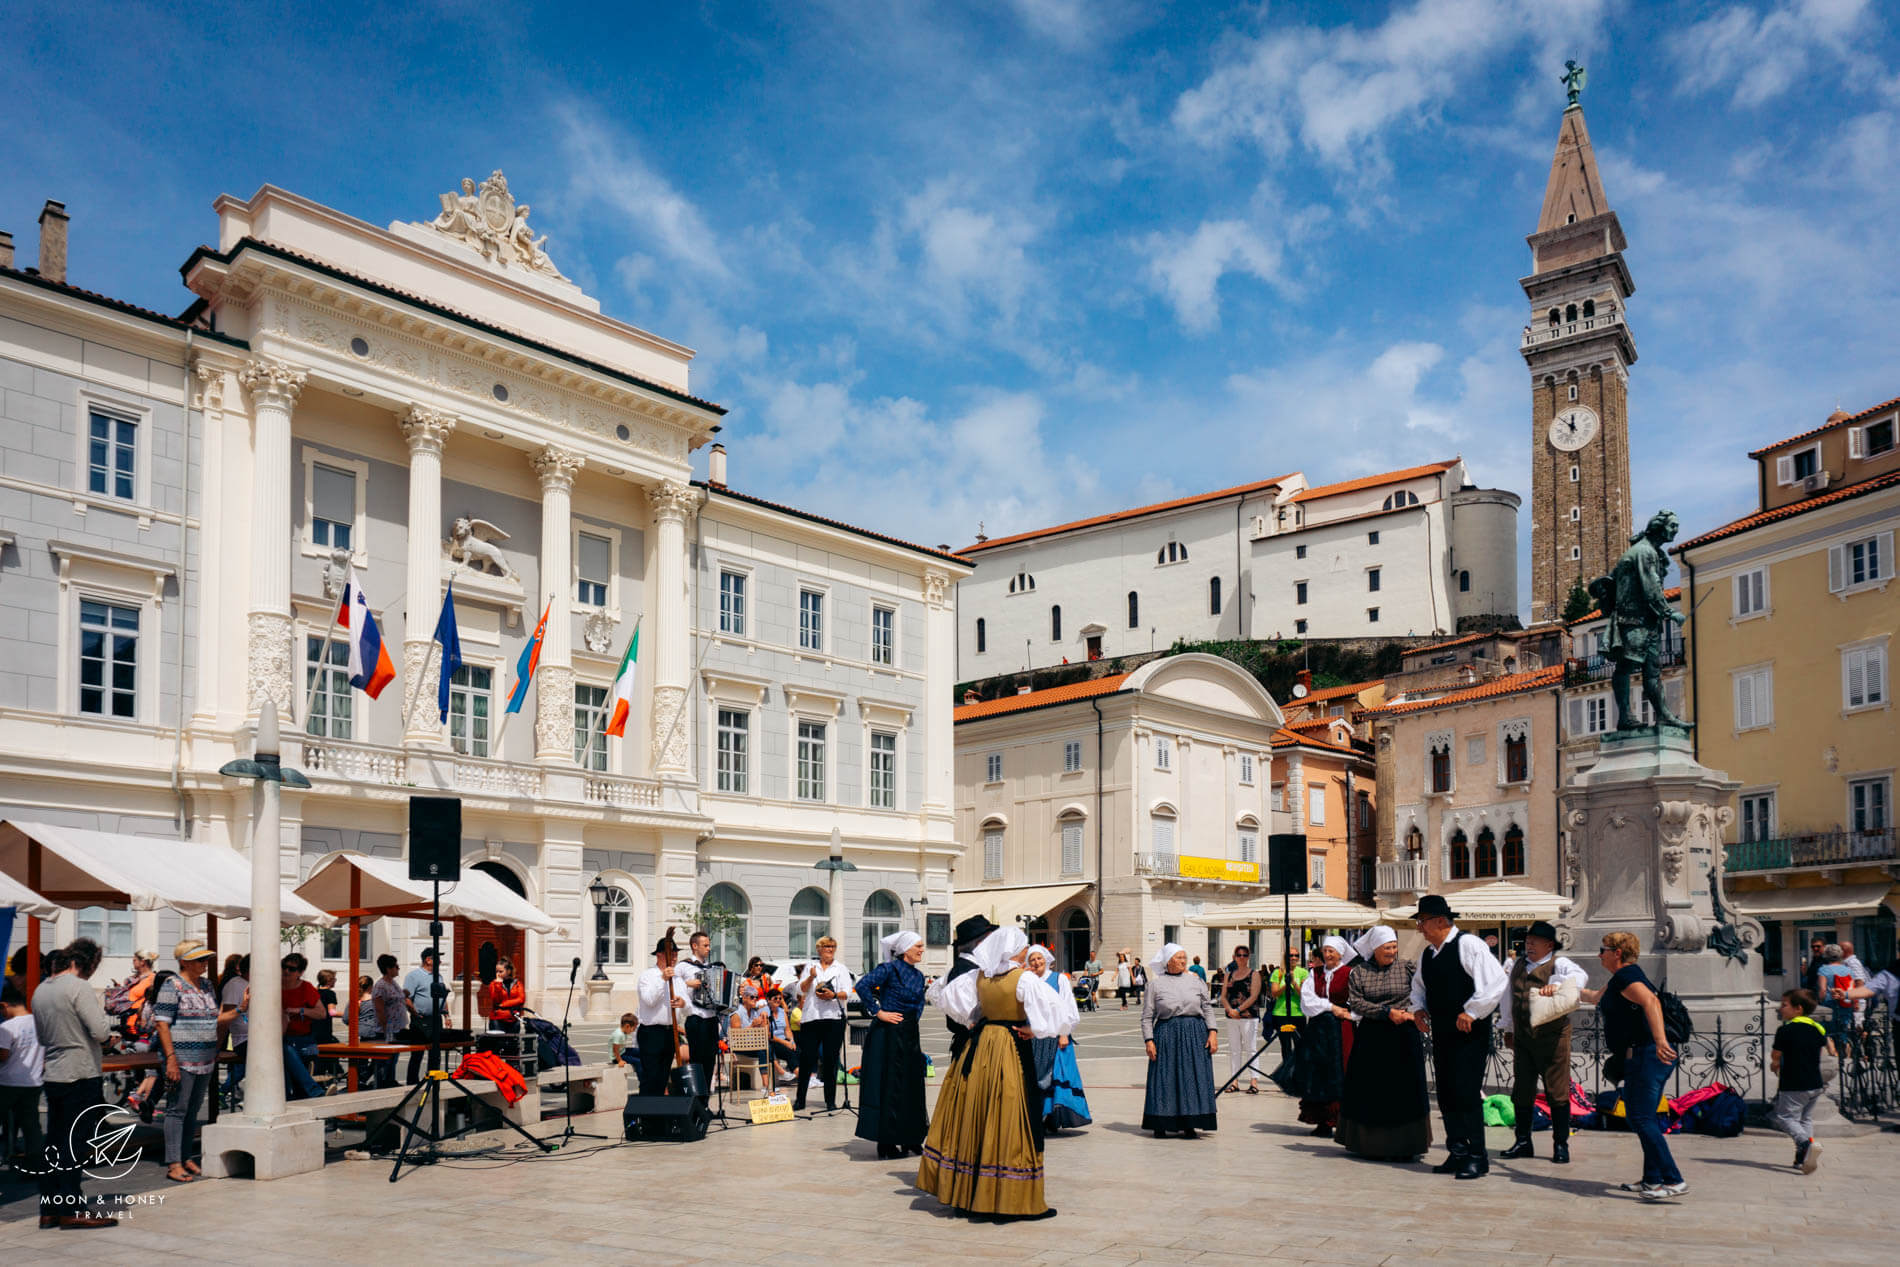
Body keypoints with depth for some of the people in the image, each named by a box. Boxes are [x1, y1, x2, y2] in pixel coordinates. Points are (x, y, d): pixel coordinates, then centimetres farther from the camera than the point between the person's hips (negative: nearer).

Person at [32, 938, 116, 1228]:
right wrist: (105, 1015, -1)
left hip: (53, 1076, 8)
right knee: (73, 1145, -3)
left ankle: (49, 1209, 15)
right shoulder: (79, 988, -14)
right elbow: (101, 1032, -19)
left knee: (54, 1144, 12)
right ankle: (73, 1209, 1)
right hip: (81, 1076, -8)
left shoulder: (40, 990, 11)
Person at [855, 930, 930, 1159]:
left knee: (912, 1086, 10)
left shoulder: (918, 975, 12)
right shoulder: (890, 969, -12)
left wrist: (913, 1019, 11)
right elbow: (863, 986, -22)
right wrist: (878, 1012, -18)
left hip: (910, 1035, 8)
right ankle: (886, 1145, 3)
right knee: (889, 1087, -4)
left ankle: (910, 1139, 20)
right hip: (889, 1034, -8)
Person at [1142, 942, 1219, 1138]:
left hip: (1195, 1034, 2)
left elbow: (1208, 1008, 9)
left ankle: (1189, 1126, 7)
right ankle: (1160, 1125, 13)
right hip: (1166, 1035, -2)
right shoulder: (1155, 984, 3)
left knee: (1193, 1079, 0)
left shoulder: (1194, 980, 9)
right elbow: (1147, 1016, 3)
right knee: (1164, 1079, 1)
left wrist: (1213, 1032, -2)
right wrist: (1148, 1040, -6)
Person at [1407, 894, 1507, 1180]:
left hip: (1469, 1033, -8)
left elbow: (1496, 981, -18)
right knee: (1446, 1094, 9)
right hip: (1442, 1033, 8)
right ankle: (1457, 1152, 18)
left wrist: (1471, 1012, -18)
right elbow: (1419, 985, 30)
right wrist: (1418, 1008, 11)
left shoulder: (1469, 945, -11)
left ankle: (1477, 1157, -1)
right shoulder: (1427, 954, 13)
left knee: (1467, 1093, -10)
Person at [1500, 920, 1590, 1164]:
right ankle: (1523, 1142, 20)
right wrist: (1508, 1030, 24)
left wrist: (1556, 985, -38)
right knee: (1521, 1091, 10)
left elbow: (1580, 976, -22)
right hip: (1523, 1039, 6)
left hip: (1552, 1038, -6)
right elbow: (1507, 997, 24)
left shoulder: (1559, 964, -2)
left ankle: (1561, 1145, 8)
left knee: (1557, 1092, -1)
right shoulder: (1517, 966, 16)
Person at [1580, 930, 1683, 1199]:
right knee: (1639, 1117, 13)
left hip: (1646, 1055, -11)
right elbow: (1597, 997, 41)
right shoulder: (1617, 979, 21)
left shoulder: (1626, 976, -11)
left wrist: (1660, 1039, -40)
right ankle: (1653, 1179, 18)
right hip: (1639, 1058, 11)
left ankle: (1673, 1181, -12)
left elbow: (1650, 1001, -29)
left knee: (1642, 1119, -11)